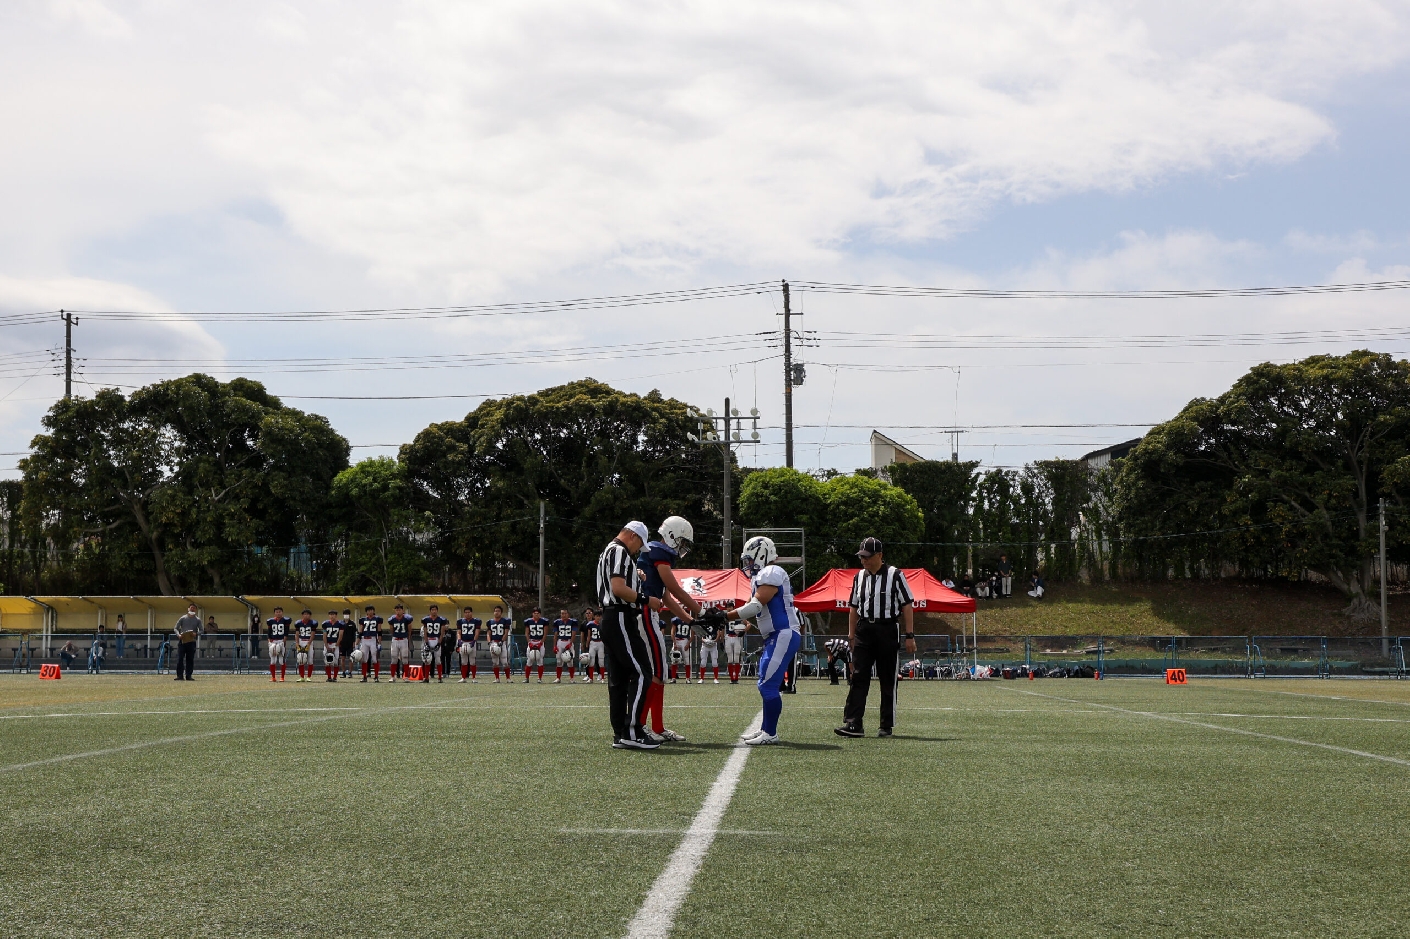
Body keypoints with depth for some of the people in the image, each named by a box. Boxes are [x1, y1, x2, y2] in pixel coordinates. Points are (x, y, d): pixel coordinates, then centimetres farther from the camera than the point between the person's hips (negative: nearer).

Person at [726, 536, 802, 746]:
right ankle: (766, 729, 21)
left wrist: (725, 616, -16)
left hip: (783, 636, -10)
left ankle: (770, 733, -7)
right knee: (767, 685, 14)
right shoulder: (764, 576, 18)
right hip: (776, 637, 10)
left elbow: (755, 607, -19)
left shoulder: (771, 574, -13)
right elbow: (757, 610, 18)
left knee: (768, 685, -10)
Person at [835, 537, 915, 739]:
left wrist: (910, 635, -7)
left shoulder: (895, 575, -4)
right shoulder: (859, 577, 11)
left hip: (888, 630, -4)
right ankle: (853, 723, -8)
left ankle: (887, 726, 9)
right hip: (864, 630, 4)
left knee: (888, 680, 2)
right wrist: (851, 636, 13)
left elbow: (907, 606, -3)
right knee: (858, 677, -4)